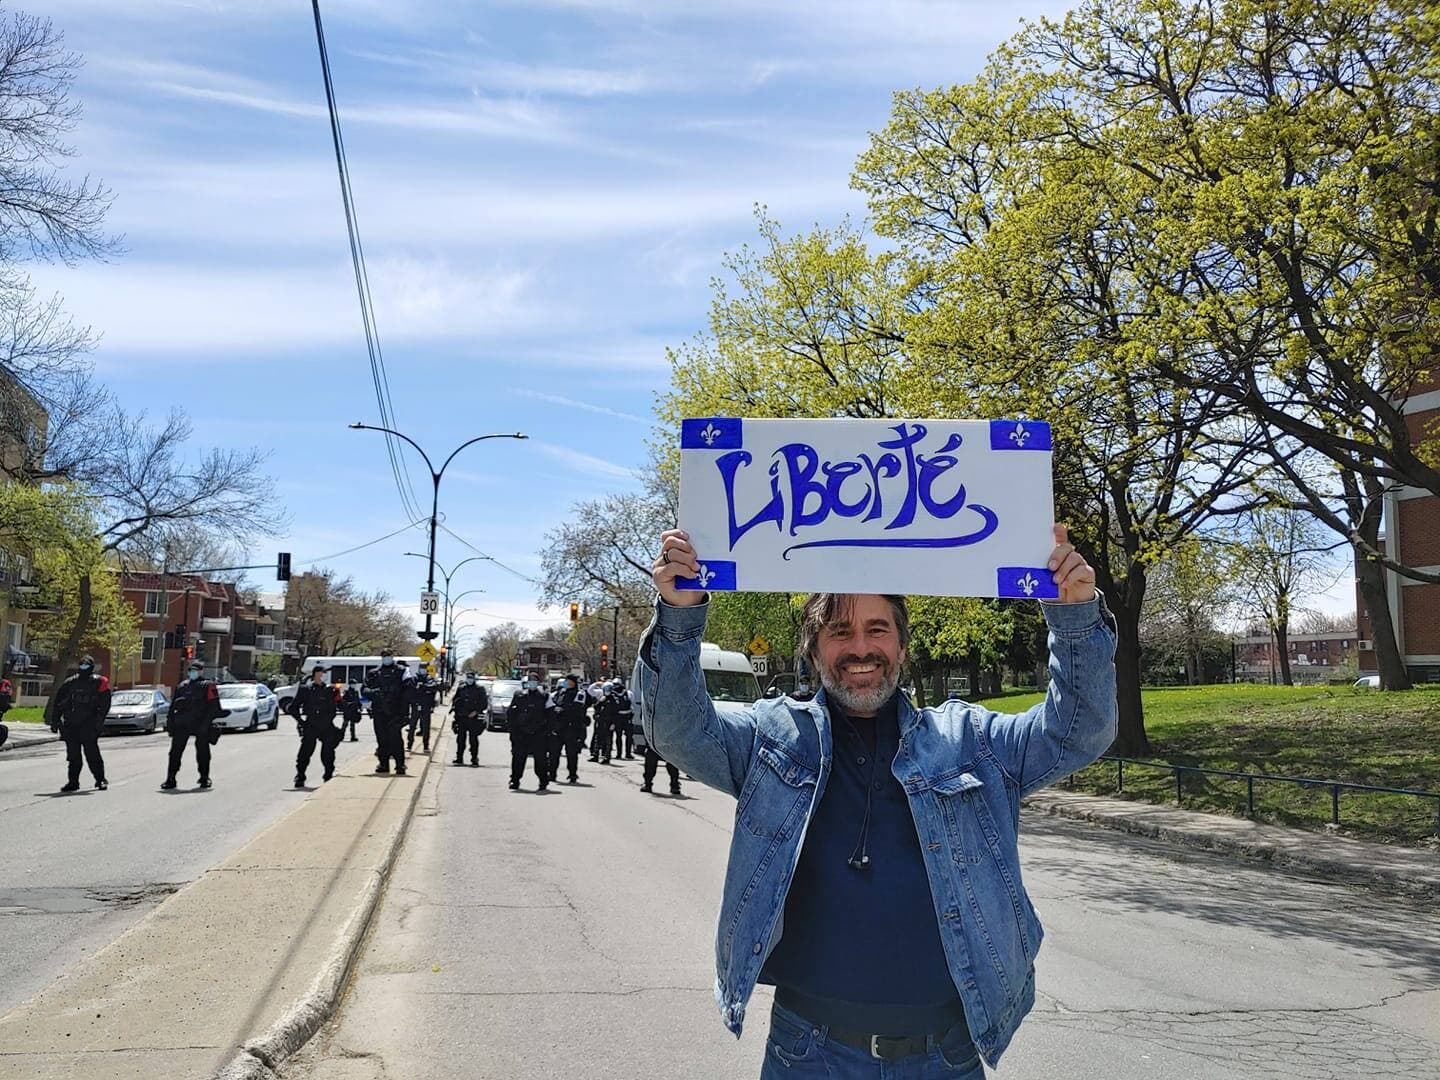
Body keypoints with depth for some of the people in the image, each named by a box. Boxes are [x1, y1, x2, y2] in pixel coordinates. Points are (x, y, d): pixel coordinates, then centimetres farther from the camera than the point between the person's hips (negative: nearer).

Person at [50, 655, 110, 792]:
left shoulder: (99, 682, 2)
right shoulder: (69, 683, 14)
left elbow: (104, 704, -4)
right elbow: (58, 703, 16)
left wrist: (99, 721, -13)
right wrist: (55, 720, 9)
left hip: (88, 724, -4)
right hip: (70, 724, 4)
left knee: (92, 753, -8)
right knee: (73, 755, 6)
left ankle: (100, 780, 0)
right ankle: (73, 782, 14)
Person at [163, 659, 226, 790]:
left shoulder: (207, 686, 0)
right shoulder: (181, 686, 17)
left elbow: (213, 706, -8)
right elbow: (173, 706, 19)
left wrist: (206, 722, -16)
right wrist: (169, 721, 9)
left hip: (200, 725, -4)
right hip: (181, 724, 4)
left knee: (202, 752, 4)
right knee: (175, 752, 0)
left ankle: (204, 779, 15)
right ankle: (170, 780, 4)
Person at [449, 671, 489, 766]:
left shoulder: (480, 689, 1)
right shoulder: (461, 688, 11)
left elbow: (484, 703, -2)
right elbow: (455, 700, 21)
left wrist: (476, 712, -12)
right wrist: (455, 709, 6)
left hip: (473, 718, -3)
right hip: (461, 718, 4)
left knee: (473, 739, -4)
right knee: (460, 739, 6)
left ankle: (474, 759, 0)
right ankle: (459, 758, 14)